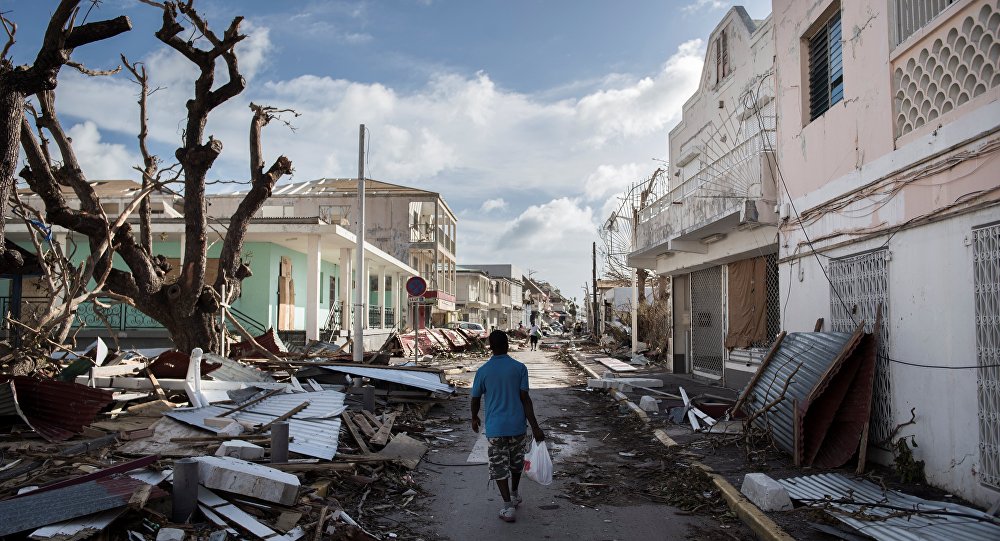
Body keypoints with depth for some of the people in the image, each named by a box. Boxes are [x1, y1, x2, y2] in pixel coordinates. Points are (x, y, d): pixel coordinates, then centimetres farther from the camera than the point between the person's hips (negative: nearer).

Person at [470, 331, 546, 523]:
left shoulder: (483, 371, -5)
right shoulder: (519, 368, -6)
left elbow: (476, 399, 5)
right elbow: (525, 399, -10)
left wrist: (474, 418, 24)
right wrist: (535, 427, -7)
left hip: (495, 428, -1)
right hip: (517, 426, 1)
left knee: (499, 467, 6)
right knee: (516, 462, 22)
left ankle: (508, 506, -2)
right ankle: (514, 495, 40)